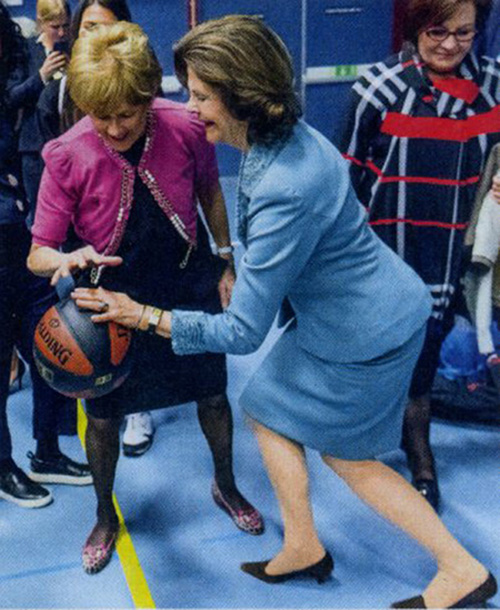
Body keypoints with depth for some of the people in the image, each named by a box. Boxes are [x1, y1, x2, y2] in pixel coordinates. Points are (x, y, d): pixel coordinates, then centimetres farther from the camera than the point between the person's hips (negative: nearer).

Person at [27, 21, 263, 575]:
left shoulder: (186, 128, -20)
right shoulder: (67, 156, -23)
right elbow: (37, 254, -19)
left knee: (212, 396, 15)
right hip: (114, 294, -1)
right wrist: (68, 260, -42)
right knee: (102, 417, 8)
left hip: (189, 282, 1)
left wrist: (226, 263, 4)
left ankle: (225, 487, 46)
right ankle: (105, 518, 38)